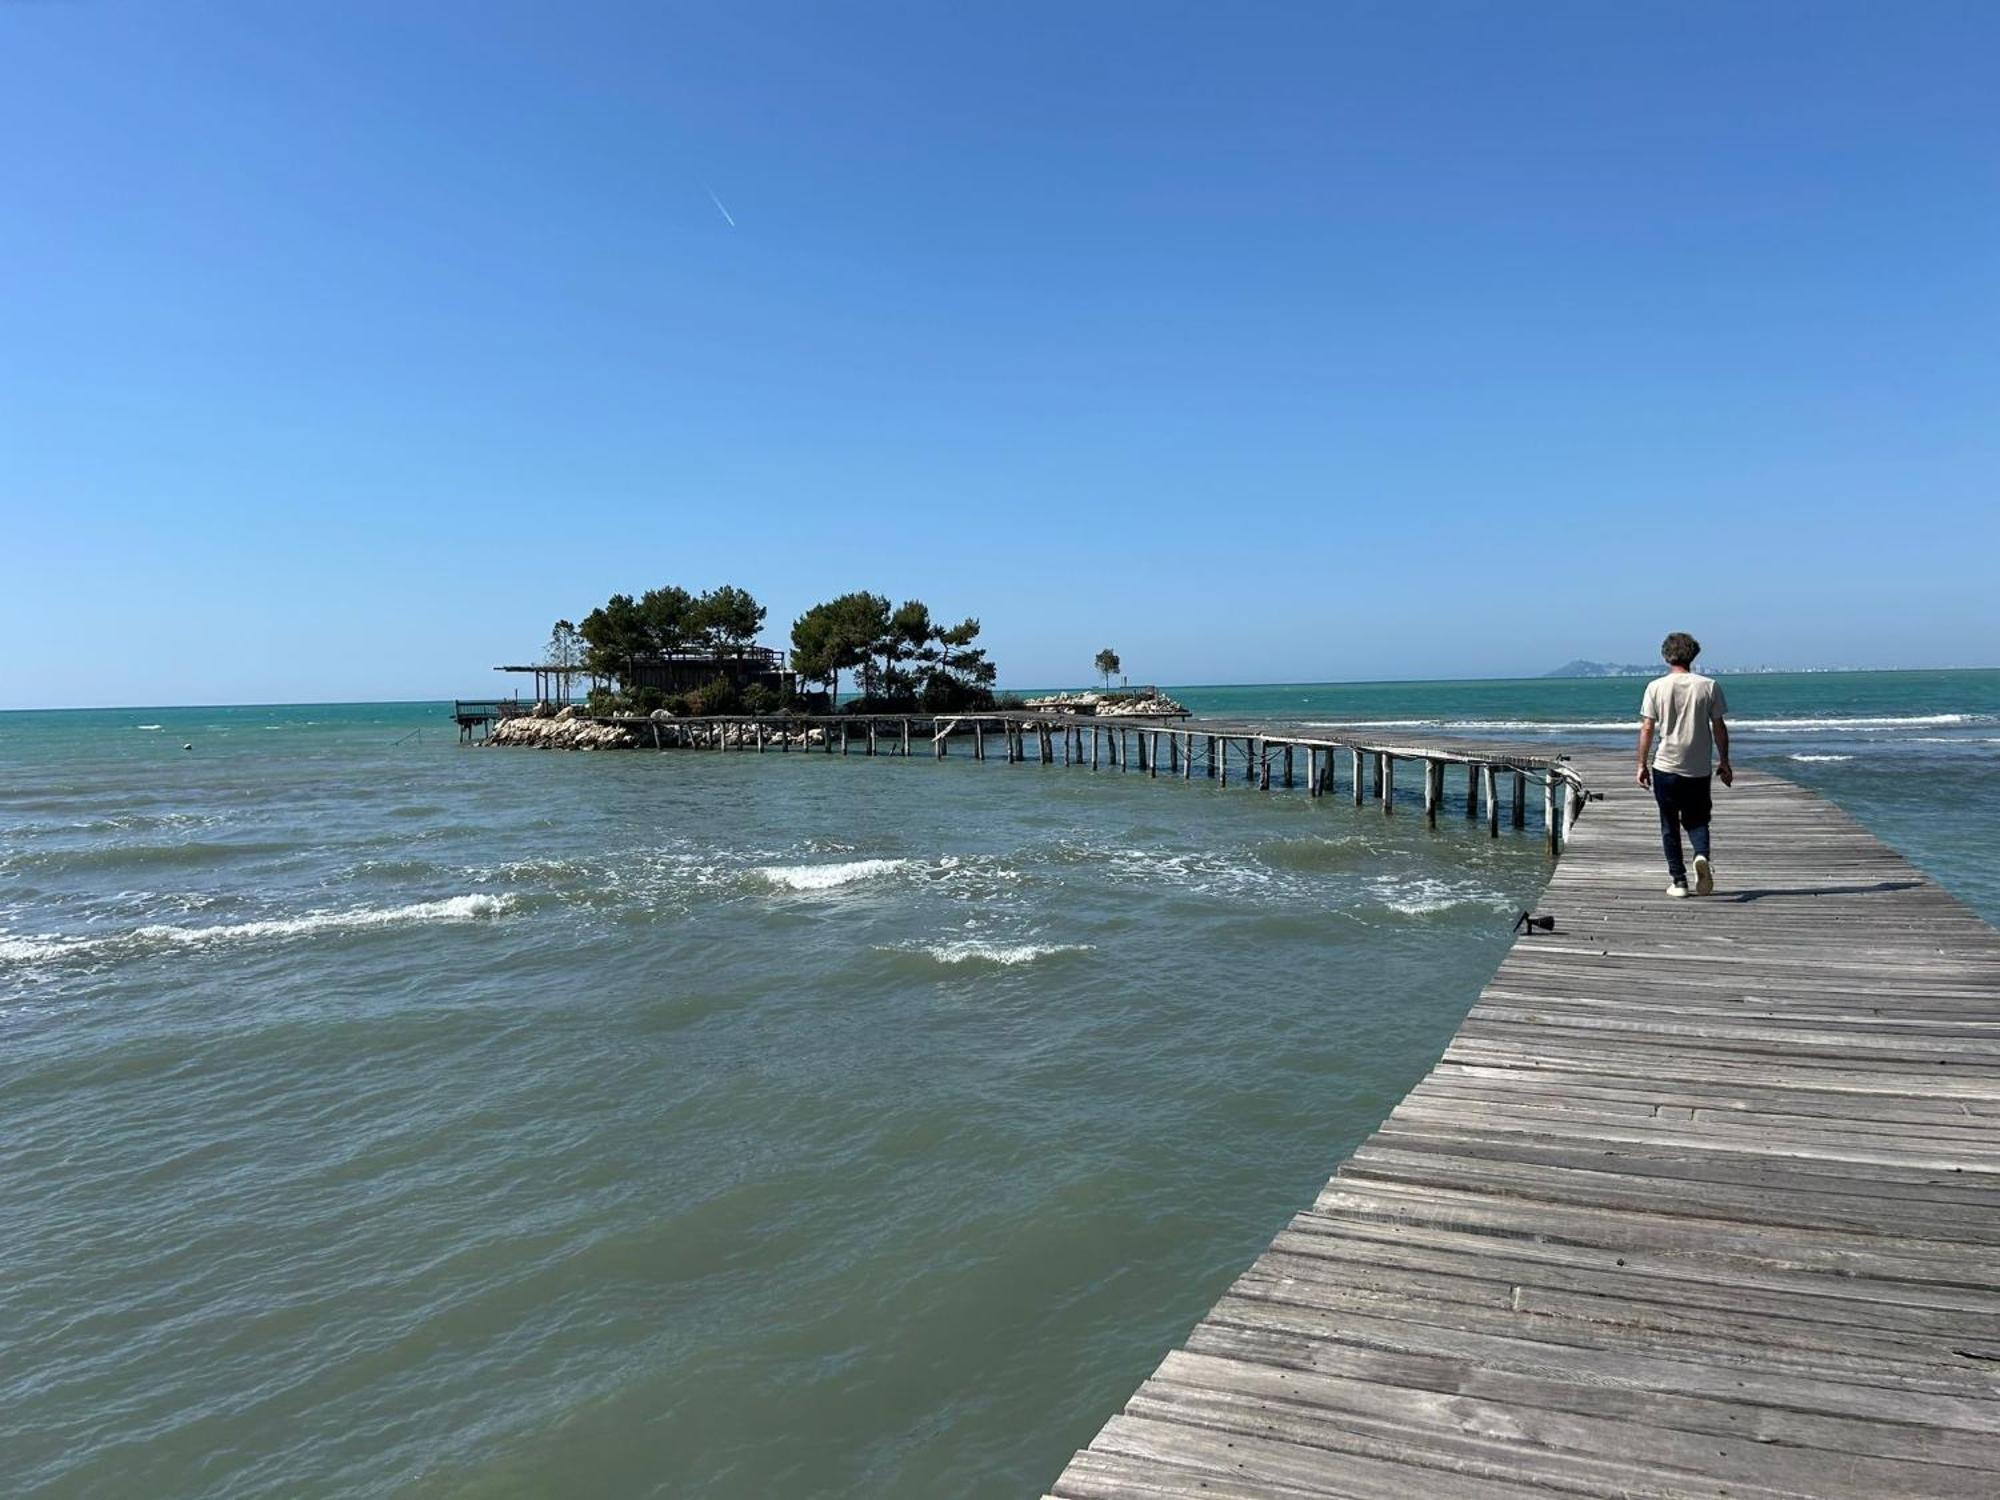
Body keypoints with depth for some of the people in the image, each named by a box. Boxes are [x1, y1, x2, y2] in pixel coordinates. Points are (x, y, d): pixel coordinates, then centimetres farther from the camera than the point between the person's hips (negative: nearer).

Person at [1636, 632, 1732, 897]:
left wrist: (1642, 764, 3)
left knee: (1670, 826, 10)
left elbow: (1647, 728, -4)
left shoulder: (1656, 687, -4)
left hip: (1666, 766, -1)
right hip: (1699, 769, 1)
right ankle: (1702, 856, -14)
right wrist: (1724, 762, 11)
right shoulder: (1709, 686, -1)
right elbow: (1719, 728, 2)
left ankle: (1678, 880, 9)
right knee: (1697, 820, 15)